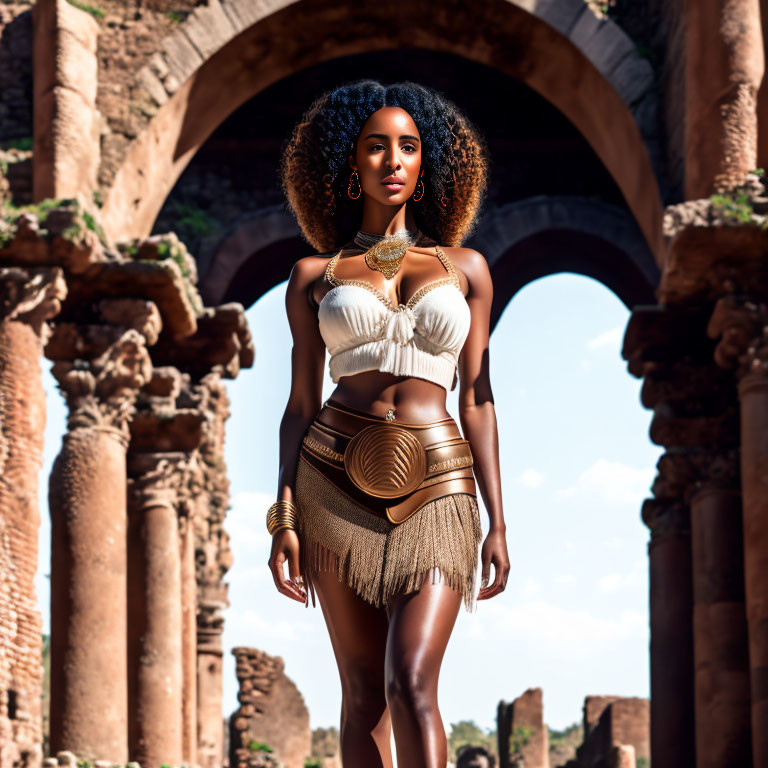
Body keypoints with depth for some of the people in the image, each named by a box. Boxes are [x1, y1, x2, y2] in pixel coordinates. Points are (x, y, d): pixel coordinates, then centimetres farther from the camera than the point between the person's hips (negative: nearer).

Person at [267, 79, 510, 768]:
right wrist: (284, 519, 0)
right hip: (338, 485, 1)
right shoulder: (315, 277, 10)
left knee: (412, 684, -17)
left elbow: (477, 399, 9)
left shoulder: (465, 269, 11)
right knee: (363, 691, 1)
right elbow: (302, 404, 9)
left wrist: (497, 523, 4)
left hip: (436, 488, -1)